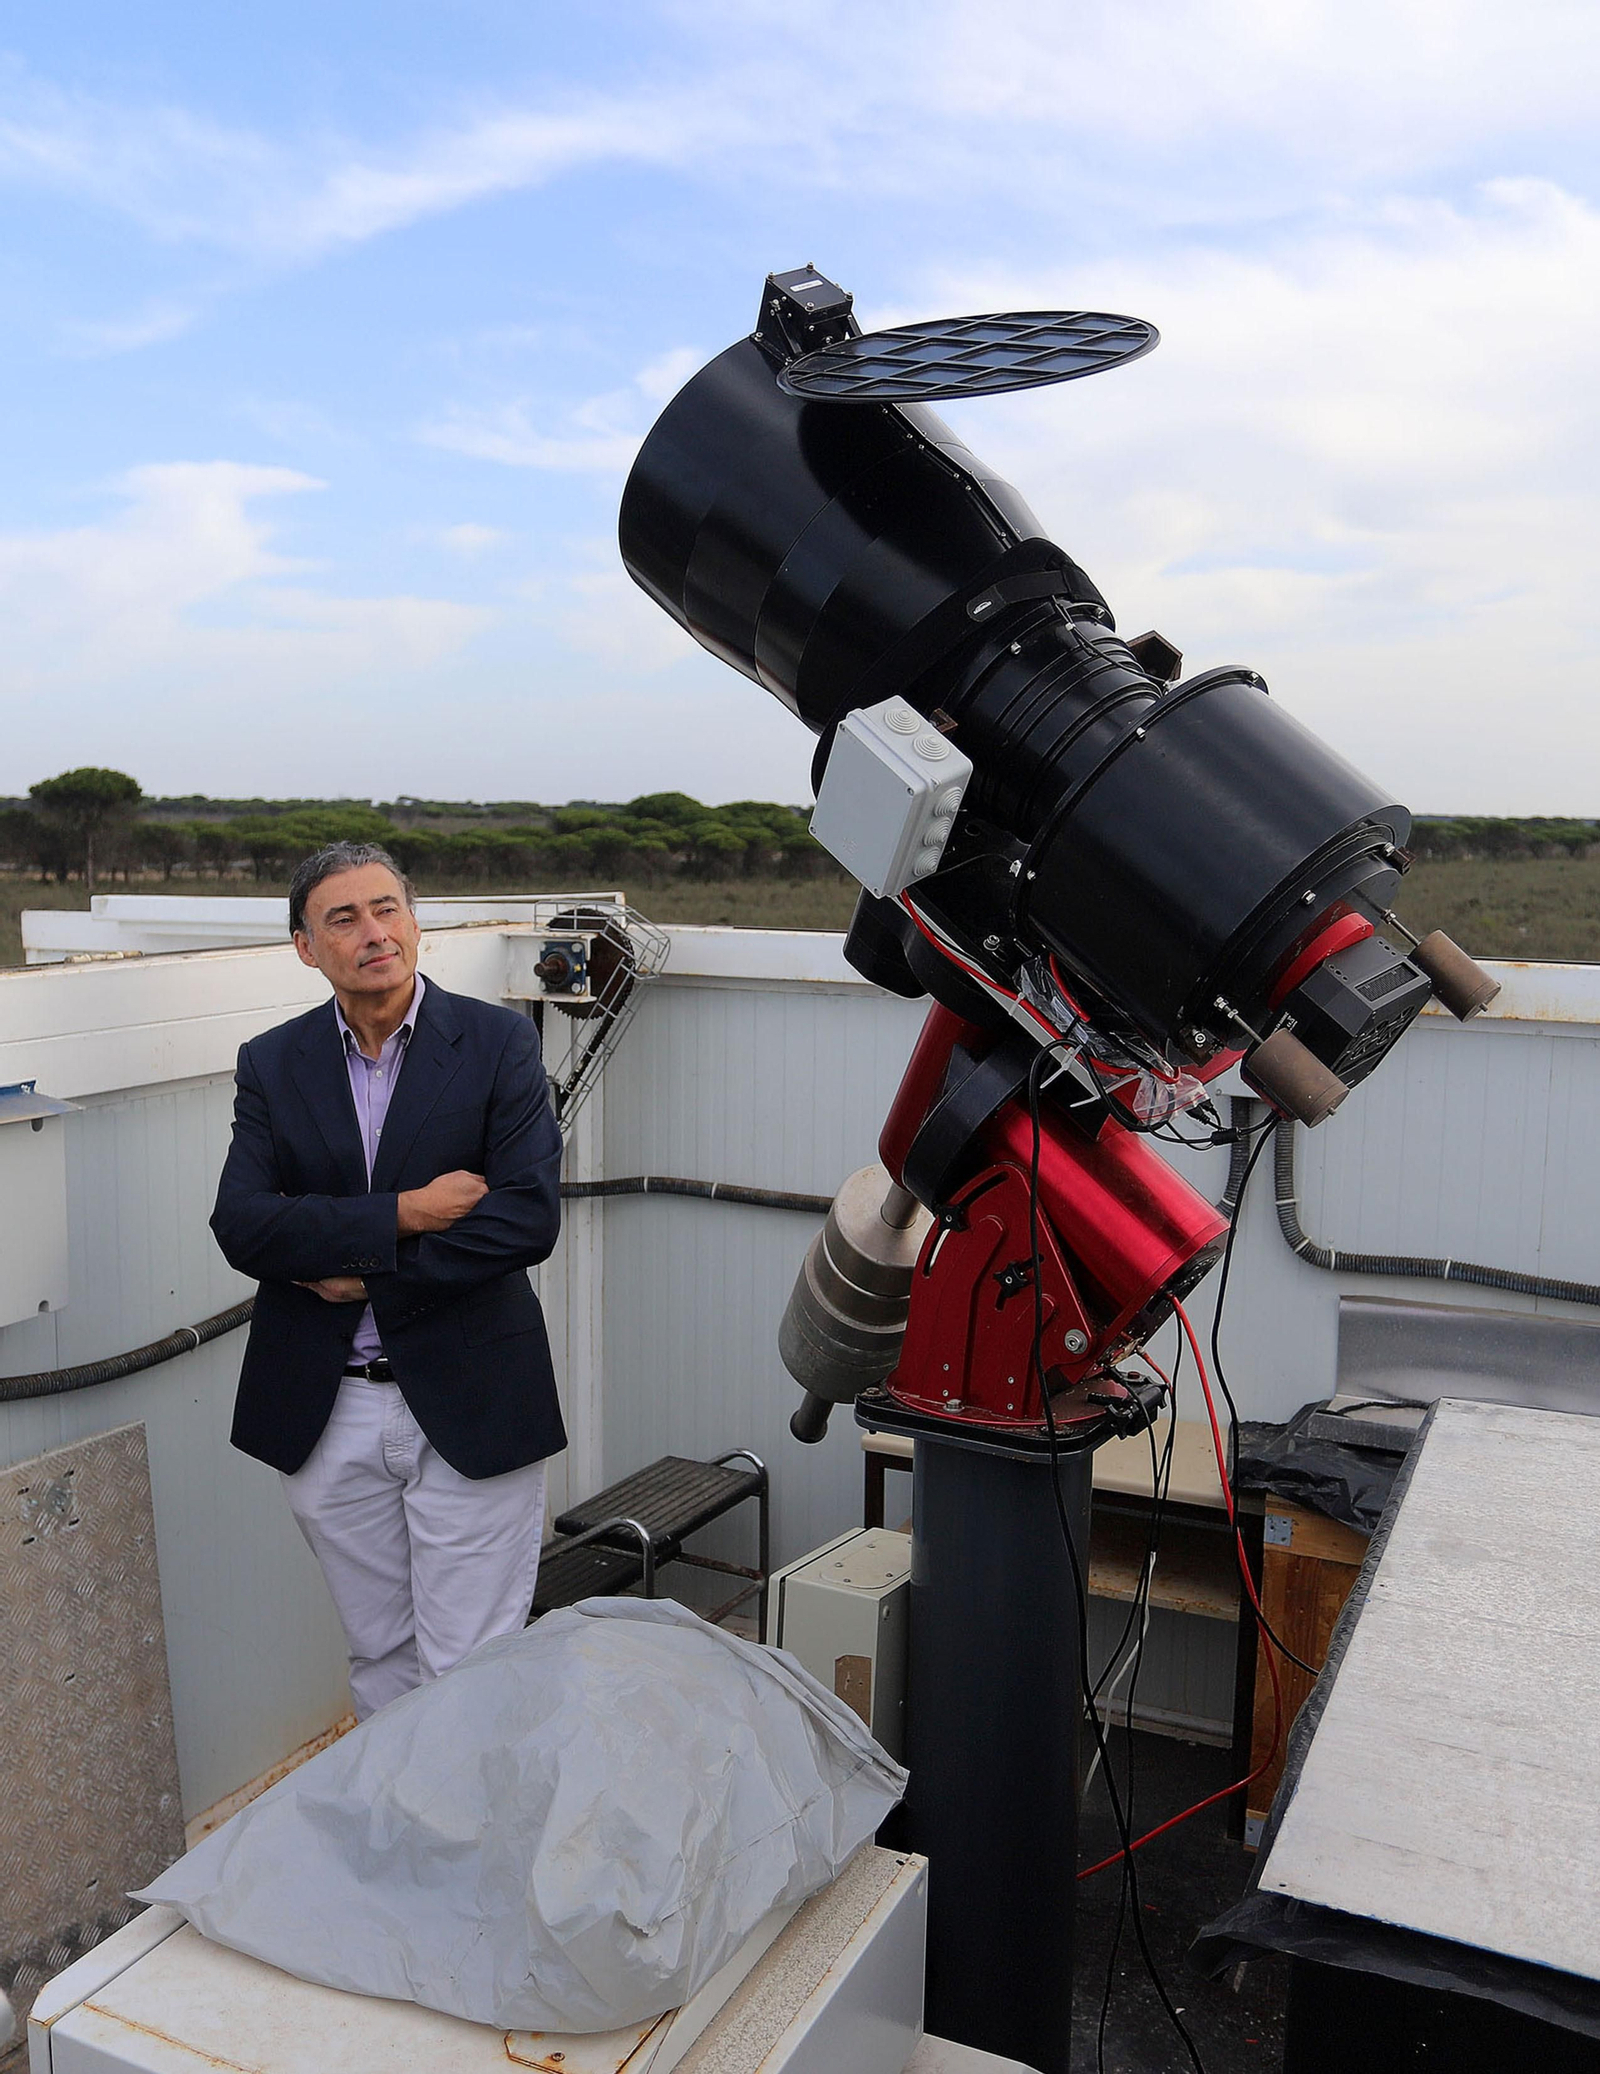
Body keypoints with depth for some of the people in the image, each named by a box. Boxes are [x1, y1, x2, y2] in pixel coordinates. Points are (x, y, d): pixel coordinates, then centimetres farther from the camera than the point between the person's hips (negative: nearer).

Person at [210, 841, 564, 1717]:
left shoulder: (499, 1042, -5)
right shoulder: (270, 1064, 4)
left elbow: (529, 1217, -15)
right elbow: (240, 1225, -8)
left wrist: (359, 1272, -12)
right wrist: (401, 1215, -18)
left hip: (470, 1406, -3)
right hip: (326, 1411, 3)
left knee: (471, 1672, 5)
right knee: (379, 1658, 18)